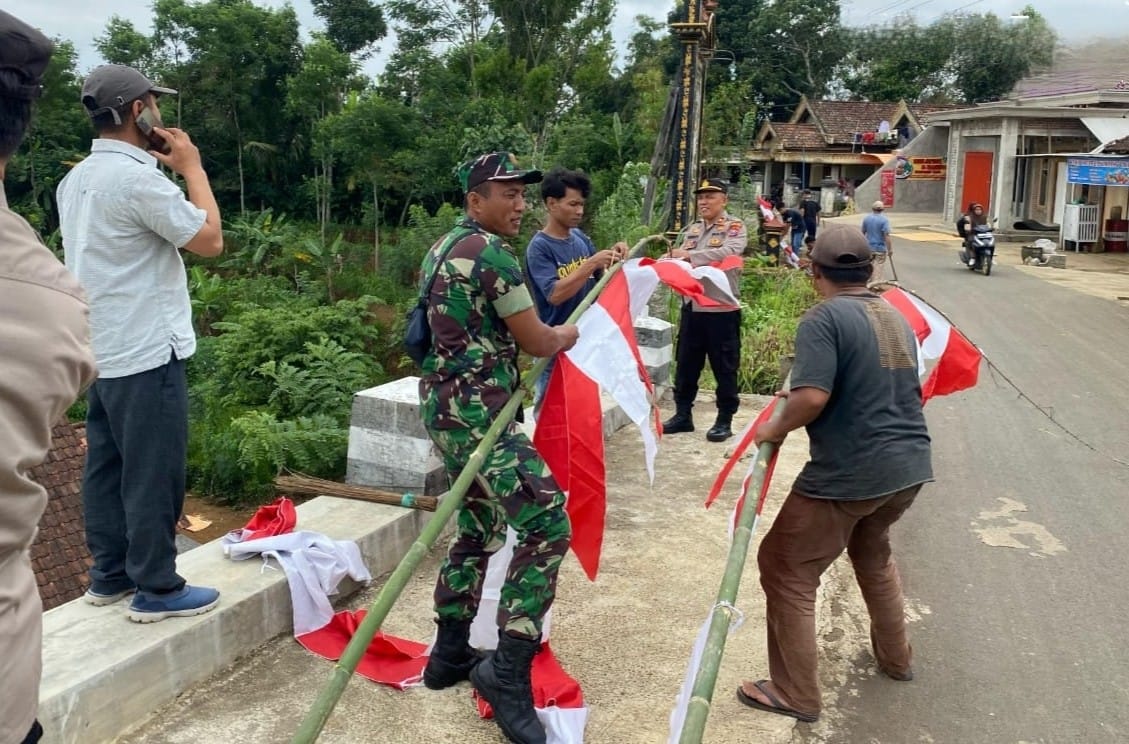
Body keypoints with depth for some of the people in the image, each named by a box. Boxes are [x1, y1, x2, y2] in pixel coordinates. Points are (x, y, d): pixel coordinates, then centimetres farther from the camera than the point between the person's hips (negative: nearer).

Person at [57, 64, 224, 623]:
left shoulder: (77, 180, 12)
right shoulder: (138, 179, -19)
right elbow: (210, 241, -15)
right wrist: (192, 168, -5)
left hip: (101, 351, 10)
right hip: (146, 354, -9)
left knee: (107, 468, 15)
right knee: (152, 474, -1)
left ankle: (110, 575, 25)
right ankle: (157, 589, 9)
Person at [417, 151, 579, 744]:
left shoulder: (444, 247, 16)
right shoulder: (490, 251, -14)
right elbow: (537, 342, -10)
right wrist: (567, 334, 11)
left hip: (448, 408, 11)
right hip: (476, 414, -11)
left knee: (477, 529, 19)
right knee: (546, 525, -13)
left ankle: (449, 655, 28)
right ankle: (508, 671, -10)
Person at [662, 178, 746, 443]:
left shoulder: (734, 227, -4)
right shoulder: (693, 229, 15)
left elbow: (727, 253, -23)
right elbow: (681, 260, 13)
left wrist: (689, 255, -26)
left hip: (721, 308, -6)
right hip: (692, 305, 6)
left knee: (724, 366, 3)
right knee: (686, 362, 11)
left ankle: (725, 420, 13)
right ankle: (683, 414, 22)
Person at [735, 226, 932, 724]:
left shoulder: (824, 318, -14)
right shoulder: (897, 317, 12)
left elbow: (812, 396, -26)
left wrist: (775, 429, -7)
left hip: (848, 475, -9)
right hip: (908, 466, 9)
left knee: (787, 570, 6)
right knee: (872, 551, 33)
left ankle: (794, 693, 12)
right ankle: (895, 656, 46)